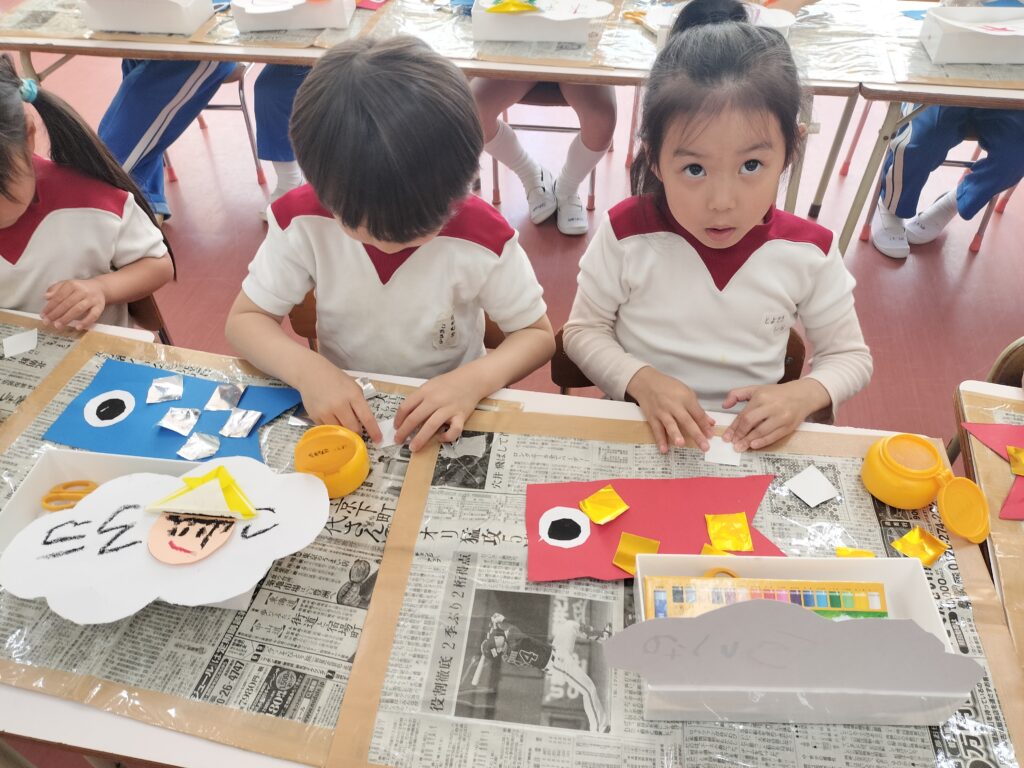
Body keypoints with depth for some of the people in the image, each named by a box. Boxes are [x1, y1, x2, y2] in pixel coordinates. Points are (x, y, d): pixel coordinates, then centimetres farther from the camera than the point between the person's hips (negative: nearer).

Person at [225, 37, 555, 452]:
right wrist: (306, 369, -27)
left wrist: (475, 380, -28)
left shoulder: (483, 237, -20)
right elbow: (244, 319, -7)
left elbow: (537, 335, -9)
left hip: (443, 416, -1)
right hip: (341, 412, 1)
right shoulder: (303, 219, -16)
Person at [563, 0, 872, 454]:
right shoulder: (626, 234, -14)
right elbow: (583, 331, -3)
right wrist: (641, 380, -20)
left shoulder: (809, 251, -10)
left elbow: (850, 357, 3)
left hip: (752, 443, 1)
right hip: (643, 433, -1)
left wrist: (803, 395, -17)